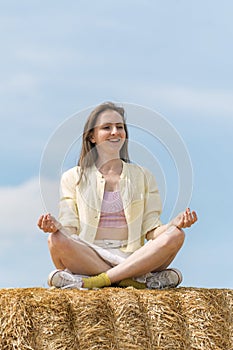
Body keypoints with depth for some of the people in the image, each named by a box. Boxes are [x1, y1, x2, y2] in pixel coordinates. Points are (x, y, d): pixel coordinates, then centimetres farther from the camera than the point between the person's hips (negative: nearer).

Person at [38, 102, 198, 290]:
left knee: (175, 236, -27)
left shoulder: (143, 176, 18)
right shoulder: (74, 178, 14)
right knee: (56, 240, -33)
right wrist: (55, 226, -19)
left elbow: (152, 230, 10)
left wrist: (175, 224, -12)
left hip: (134, 258, 2)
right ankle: (142, 280, -33)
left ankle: (89, 282, -32)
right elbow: (70, 230, 5)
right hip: (87, 257, -2)